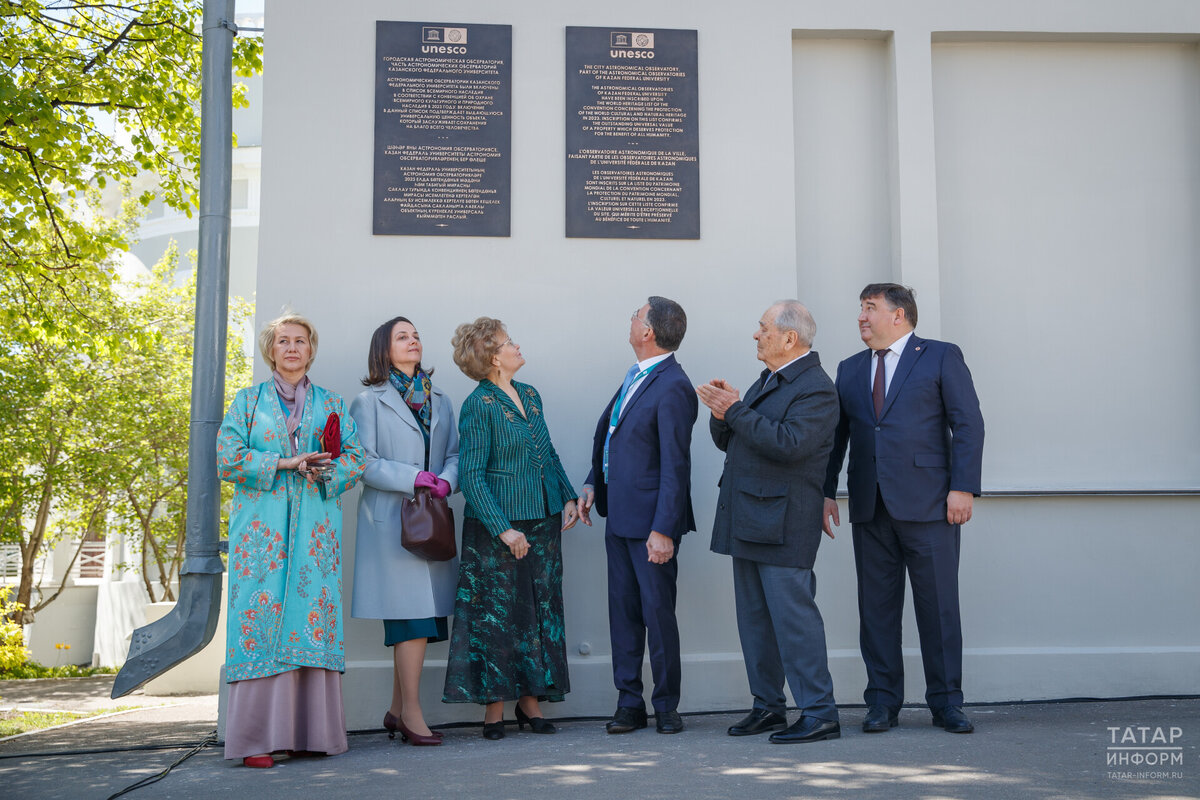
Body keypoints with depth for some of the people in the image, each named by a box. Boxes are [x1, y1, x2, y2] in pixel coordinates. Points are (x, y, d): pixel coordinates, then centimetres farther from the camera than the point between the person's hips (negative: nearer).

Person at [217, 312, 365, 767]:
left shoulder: (331, 405, 17)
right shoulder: (248, 401, 13)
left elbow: (355, 459, 9)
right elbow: (227, 458, 0)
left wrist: (325, 471, -11)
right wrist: (284, 463, -9)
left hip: (314, 528, 2)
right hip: (262, 525, -1)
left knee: (313, 615, -5)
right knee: (262, 615, -9)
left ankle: (310, 732, -1)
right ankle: (258, 738, -7)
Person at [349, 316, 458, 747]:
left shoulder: (439, 401, 19)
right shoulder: (369, 401, 3)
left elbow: (455, 453, 14)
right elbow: (363, 462, -6)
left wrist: (445, 480, -7)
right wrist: (412, 478, -15)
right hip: (391, 521, -5)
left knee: (419, 617, 5)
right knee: (413, 616, -9)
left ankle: (397, 709, 16)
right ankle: (410, 713, -1)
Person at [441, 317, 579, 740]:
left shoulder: (530, 395, 10)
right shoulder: (479, 405, -11)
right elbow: (471, 476, -14)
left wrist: (568, 497, 9)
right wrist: (503, 529, -18)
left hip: (543, 521, 7)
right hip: (498, 526, -7)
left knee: (541, 610, 8)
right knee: (497, 614, 0)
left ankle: (531, 701, 18)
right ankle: (495, 709, 11)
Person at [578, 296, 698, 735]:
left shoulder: (672, 388, -17)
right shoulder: (636, 376, 11)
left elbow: (675, 465, -19)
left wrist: (663, 529, -21)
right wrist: (592, 483, 10)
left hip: (651, 522, -9)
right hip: (619, 517, 9)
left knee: (658, 613, 2)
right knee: (623, 612, 12)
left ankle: (666, 706, 17)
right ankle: (630, 703, 22)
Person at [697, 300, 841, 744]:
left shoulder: (816, 388, -12)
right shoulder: (767, 381, 18)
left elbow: (788, 444, -26)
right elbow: (729, 442, 17)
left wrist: (737, 411, -21)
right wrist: (721, 414, -4)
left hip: (782, 523, -10)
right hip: (748, 520, 10)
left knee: (793, 615, -8)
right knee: (754, 618, 13)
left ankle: (820, 714, -1)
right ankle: (768, 706, 23)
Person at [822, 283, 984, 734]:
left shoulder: (942, 358, 4)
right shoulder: (850, 370, 17)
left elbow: (968, 425, -2)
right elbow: (836, 435, 16)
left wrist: (963, 487, -11)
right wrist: (825, 491, 8)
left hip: (928, 505, -4)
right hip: (870, 508, 4)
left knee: (939, 606, 1)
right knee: (876, 607, 6)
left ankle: (946, 703, 12)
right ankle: (883, 702, 16)